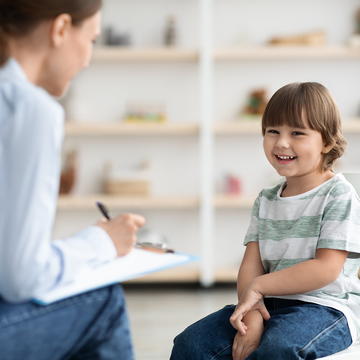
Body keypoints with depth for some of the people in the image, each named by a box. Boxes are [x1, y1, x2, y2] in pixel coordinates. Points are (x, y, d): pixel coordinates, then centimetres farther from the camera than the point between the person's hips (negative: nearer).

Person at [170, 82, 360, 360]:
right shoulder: (266, 201, 14)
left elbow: (326, 268, -15)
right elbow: (251, 265, 5)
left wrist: (258, 287, -12)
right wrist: (251, 312, -15)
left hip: (325, 307, -6)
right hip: (269, 304, 6)